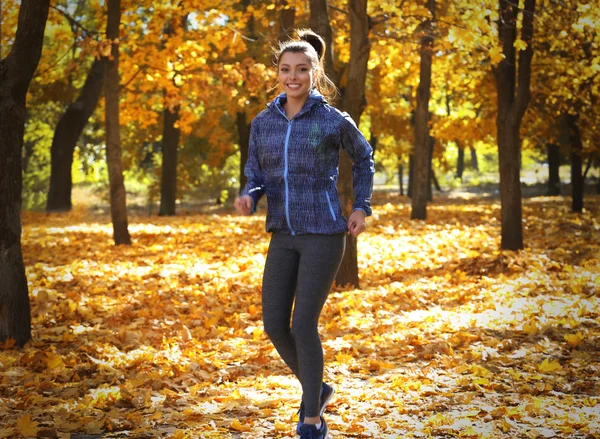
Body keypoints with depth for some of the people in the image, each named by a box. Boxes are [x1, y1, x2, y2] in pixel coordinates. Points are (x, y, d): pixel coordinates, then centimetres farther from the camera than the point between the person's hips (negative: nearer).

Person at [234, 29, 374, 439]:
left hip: (325, 233, -5)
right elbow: (257, 177, 10)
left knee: (304, 325, -9)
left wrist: (362, 208, 4)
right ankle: (316, 388, 29)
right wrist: (247, 199, -13)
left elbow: (364, 159, 13)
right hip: (284, 236, 5)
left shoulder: (335, 120, -4)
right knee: (274, 325, 1)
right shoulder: (263, 123, 6)